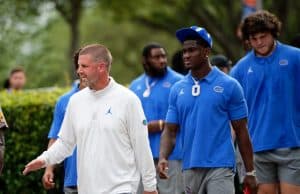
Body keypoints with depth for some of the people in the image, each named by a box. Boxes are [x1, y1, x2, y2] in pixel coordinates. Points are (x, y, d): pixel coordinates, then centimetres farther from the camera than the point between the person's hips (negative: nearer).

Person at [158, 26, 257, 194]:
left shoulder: (229, 85, -2)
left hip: (220, 167, -4)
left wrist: (250, 172, 0)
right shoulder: (177, 89, 9)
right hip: (190, 168, 5)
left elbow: (241, 131, 1)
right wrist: (163, 158, -10)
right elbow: (170, 130, 9)